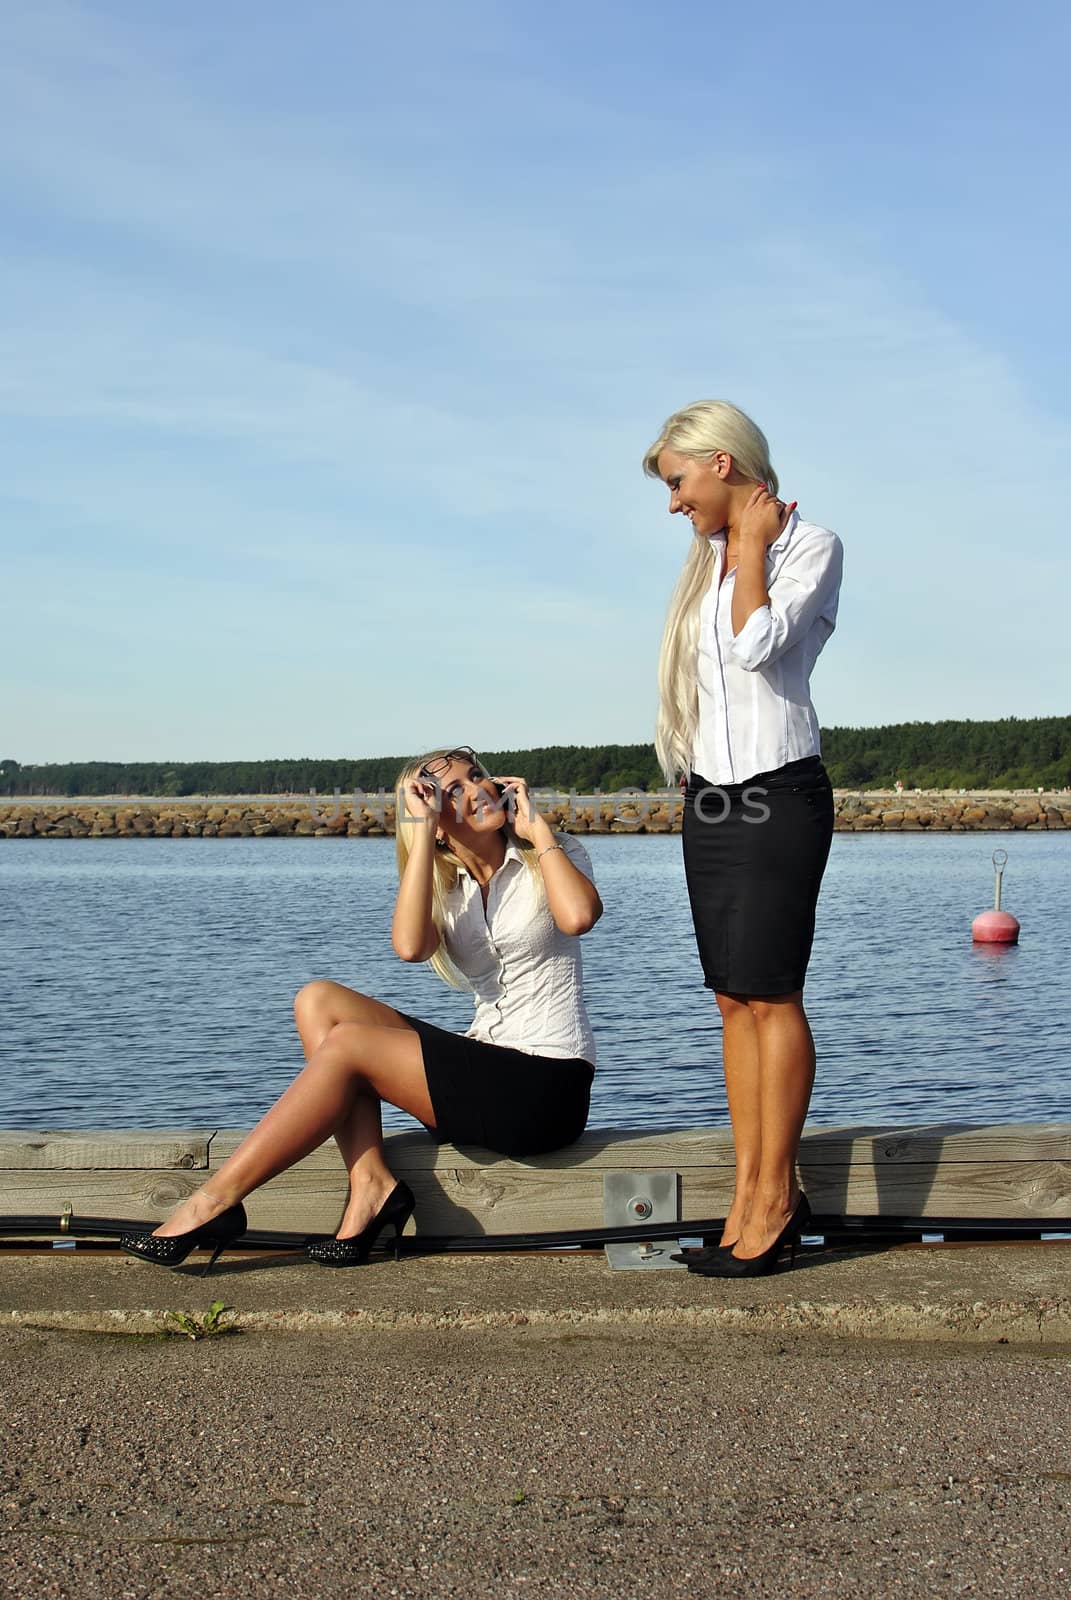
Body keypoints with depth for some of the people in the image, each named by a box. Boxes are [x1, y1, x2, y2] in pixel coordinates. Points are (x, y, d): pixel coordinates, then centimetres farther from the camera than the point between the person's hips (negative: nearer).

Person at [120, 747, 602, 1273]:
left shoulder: (553, 857, 1)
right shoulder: (445, 890, 12)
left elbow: (580, 915, -26)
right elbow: (409, 946, -13)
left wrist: (536, 826, -12)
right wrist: (421, 830, -11)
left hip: (547, 1090, -6)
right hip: (486, 1070, 6)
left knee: (347, 1044, -18)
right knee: (319, 1000, -6)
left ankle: (216, 1200, -15)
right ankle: (371, 1186, -19)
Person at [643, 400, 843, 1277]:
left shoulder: (812, 544, -4)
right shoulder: (709, 558, 17)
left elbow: (756, 644, -19)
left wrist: (752, 544, -10)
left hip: (779, 796, -7)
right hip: (710, 799, 7)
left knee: (771, 996, -8)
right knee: (734, 1000, 5)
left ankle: (777, 1195, -2)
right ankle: (751, 1189, 8)